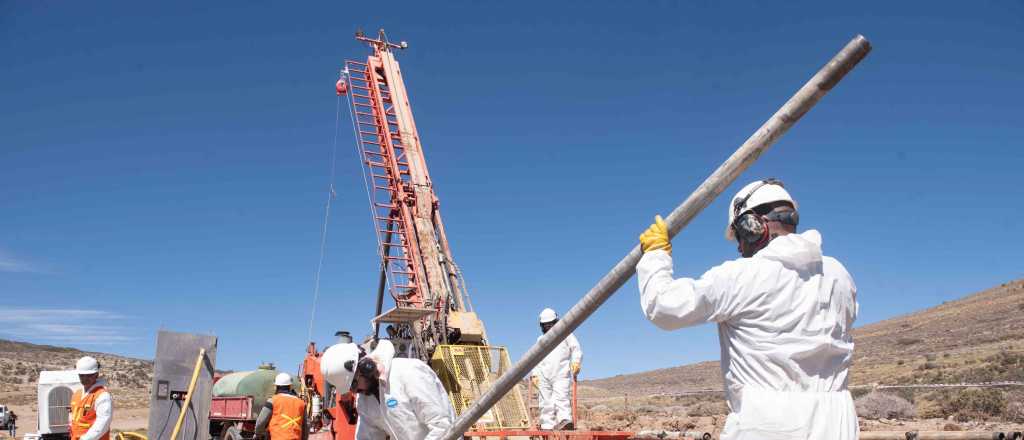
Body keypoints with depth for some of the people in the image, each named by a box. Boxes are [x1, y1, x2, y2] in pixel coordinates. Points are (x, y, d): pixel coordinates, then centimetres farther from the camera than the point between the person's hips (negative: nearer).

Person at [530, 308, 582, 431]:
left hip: (561, 375, -4)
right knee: (545, 404, -2)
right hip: (543, 376, 4)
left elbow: (576, 350, 6)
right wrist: (534, 374, 10)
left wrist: (576, 362, -14)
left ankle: (565, 421, -37)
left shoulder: (566, 334, 15)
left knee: (562, 399, -22)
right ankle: (547, 427, -2)